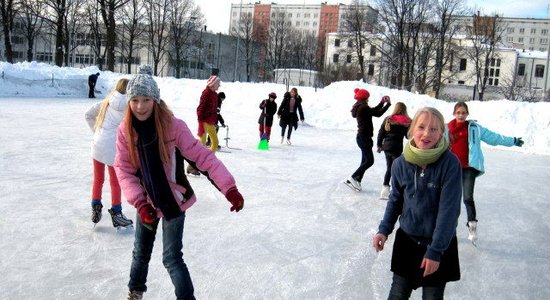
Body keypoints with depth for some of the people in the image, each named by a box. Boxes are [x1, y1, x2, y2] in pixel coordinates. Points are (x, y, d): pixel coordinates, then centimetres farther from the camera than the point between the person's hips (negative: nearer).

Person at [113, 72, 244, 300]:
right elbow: (123, 170, -9)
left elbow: (202, 156, -22)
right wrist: (139, 202, -20)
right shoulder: (125, 130, -11)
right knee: (141, 252, 21)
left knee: (172, 258, -4)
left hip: (174, 201, -4)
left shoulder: (173, 126, -21)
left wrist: (229, 187, -30)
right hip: (147, 202, 4)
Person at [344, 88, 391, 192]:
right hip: (364, 138, -10)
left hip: (363, 137, 10)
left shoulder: (360, 108, 13)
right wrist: (388, 104, -4)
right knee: (369, 161, -8)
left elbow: (374, 110, 22)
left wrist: (382, 102, 15)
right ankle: (353, 178, -5)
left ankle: (356, 181, 15)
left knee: (365, 160, 13)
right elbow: (378, 114, -14)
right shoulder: (363, 108, -16)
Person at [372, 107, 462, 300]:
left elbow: (449, 210, -19)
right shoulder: (401, 164, -7)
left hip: (440, 244, -3)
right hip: (406, 239, 3)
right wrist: (384, 230, -4)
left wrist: (435, 250, -19)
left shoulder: (450, 163, -19)